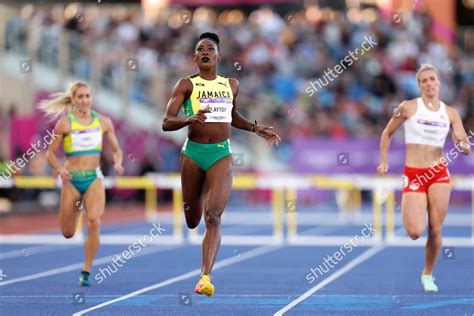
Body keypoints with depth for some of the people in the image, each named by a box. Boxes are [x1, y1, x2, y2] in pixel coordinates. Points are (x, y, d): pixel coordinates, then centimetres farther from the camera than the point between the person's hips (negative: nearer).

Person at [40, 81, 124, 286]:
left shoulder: (103, 122, 3)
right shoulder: (65, 123, -4)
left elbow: (116, 149, 11)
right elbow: (50, 153, -1)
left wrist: (117, 163, -10)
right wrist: (59, 169, -20)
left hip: (94, 179, 1)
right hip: (71, 179, 0)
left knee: (94, 223, -23)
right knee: (68, 233, 7)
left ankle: (86, 271, -9)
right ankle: (77, 206, 45)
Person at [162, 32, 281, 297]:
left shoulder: (232, 85, 10)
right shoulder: (186, 85, -1)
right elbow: (166, 123, -9)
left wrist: (255, 128, 17)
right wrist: (190, 119, -26)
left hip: (221, 155, 1)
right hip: (194, 153, -1)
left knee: (213, 216, -17)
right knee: (192, 221, 11)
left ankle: (206, 278, -21)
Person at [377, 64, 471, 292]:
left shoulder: (450, 113, 5)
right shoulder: (408, 107, -2)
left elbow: (466, 149, 5)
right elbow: (387, 133, 11)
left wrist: (461, 143, -18)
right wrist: (384, 161, 4)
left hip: (439, 174, 2)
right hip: (413, 175, -2)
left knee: (435, 231, 1)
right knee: (415, 232, -14)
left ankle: (428, 274, 22)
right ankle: (407, 213, 23)